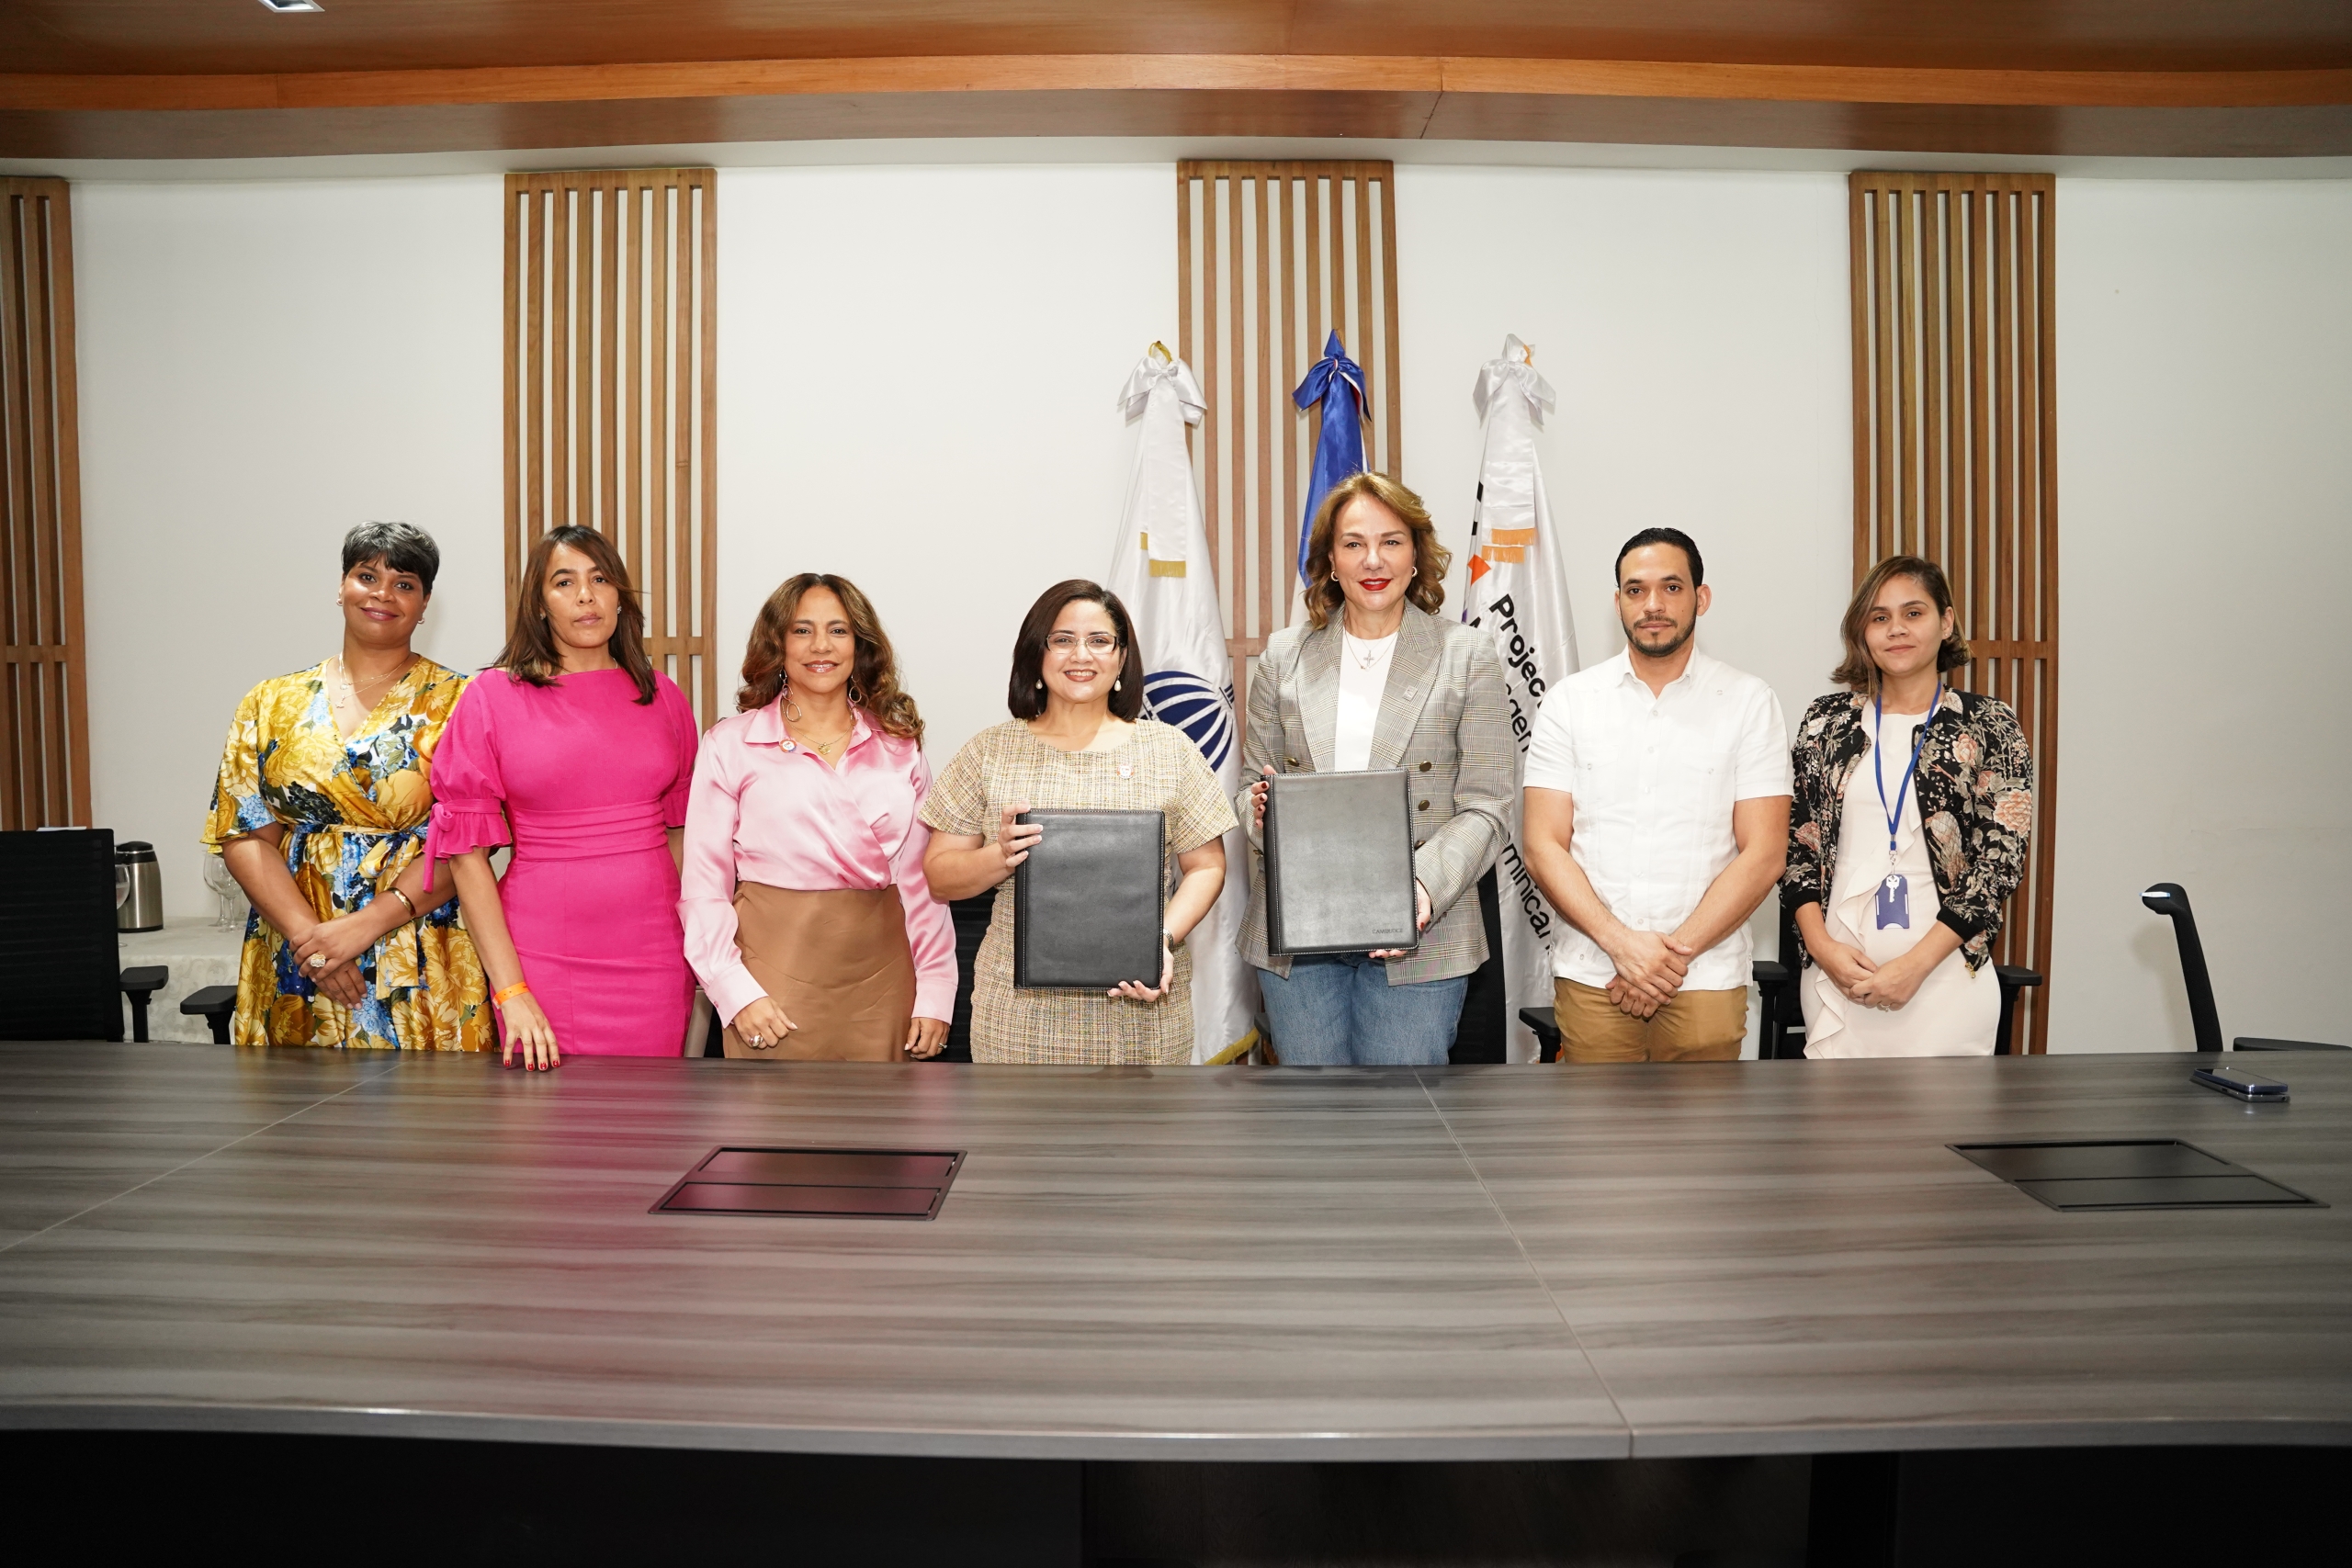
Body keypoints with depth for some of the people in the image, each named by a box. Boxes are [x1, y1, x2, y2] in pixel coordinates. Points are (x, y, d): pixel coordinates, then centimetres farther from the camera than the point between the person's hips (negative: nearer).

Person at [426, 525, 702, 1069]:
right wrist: (510, 990, -10)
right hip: (542, 958, -2)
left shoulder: (662, 697, 7)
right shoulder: (493, 696, -2)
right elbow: (466, 851, -4)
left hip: (654, 959, 2)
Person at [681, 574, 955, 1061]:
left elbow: (922, 878, 9)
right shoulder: (730, 744, 3)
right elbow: (704, 884, 0)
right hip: (778, 977, -2)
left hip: (882, 978, 2)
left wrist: (936, 993, 4)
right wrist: (736, 992, -9)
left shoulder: (900, 746, 9)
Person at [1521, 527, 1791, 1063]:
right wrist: (1620, 942, -13)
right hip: (1590, 977, 1)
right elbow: (1544, 847, 0)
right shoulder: (1569, 701, 5)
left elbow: (1762, 855, -3)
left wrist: (1677, 951, -11)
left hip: (1706, 982, -1)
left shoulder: (1749, 702, 3)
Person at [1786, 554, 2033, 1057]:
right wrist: (1821, 944, -7)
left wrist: (1914, 965, -11)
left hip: (1945, 975, -2)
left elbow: (2001, 859, -4)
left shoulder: (1988, 725, 1)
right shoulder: (1827, 720, 7)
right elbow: (1795, 841, 8)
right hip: (1836, 975, 2)